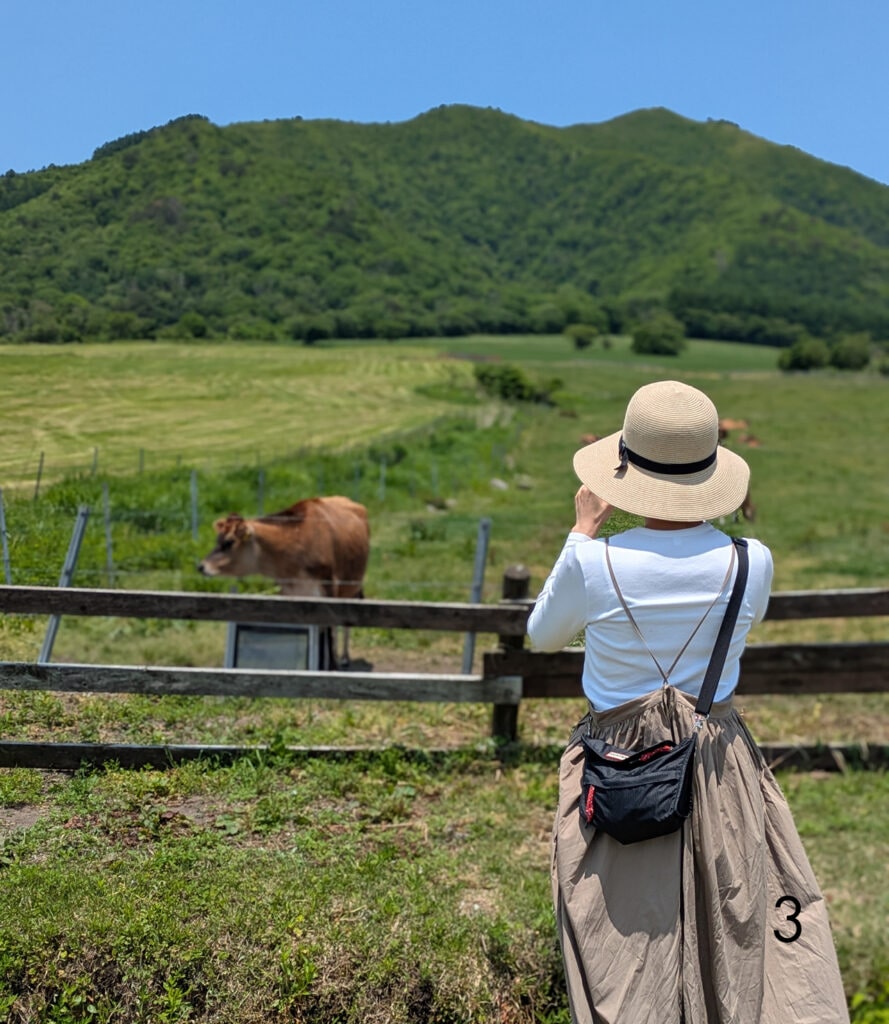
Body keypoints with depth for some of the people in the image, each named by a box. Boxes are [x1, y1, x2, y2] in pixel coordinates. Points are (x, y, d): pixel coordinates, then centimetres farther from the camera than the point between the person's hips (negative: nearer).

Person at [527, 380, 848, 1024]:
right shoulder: (752, 562, -14)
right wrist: (708, 524, 12)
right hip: (721, 763, 2)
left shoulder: (592, 563, -20)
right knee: (738, 929, 20)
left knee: (626, 947, 16)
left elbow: (543, 636, 1)